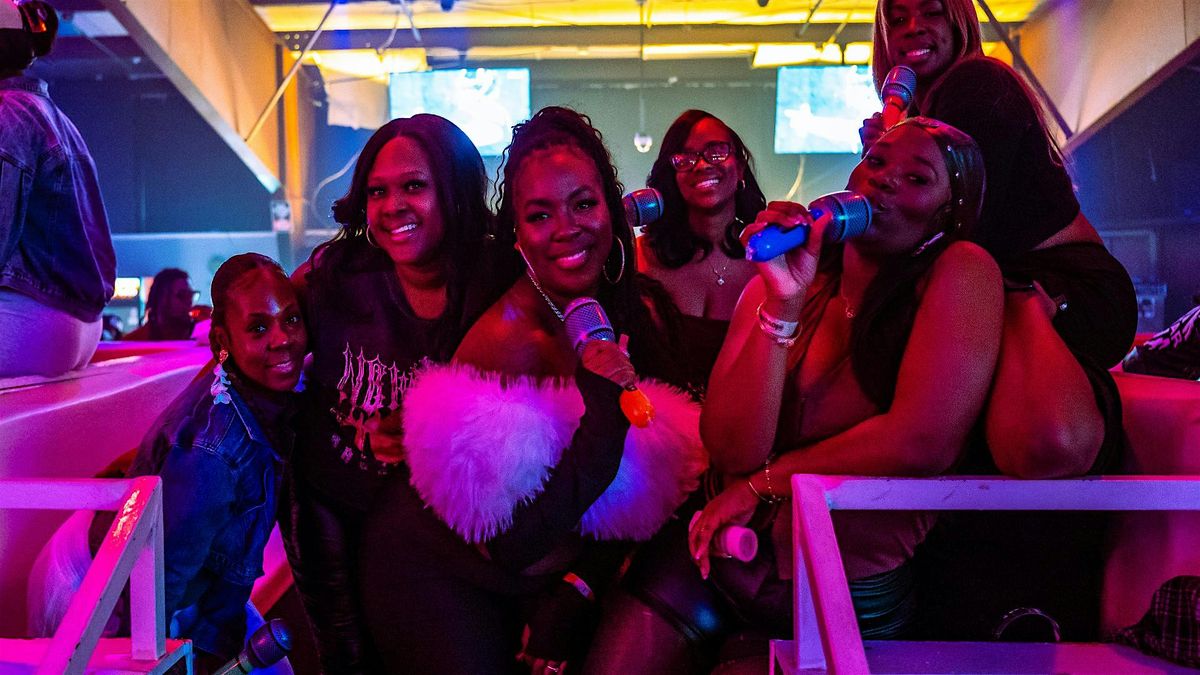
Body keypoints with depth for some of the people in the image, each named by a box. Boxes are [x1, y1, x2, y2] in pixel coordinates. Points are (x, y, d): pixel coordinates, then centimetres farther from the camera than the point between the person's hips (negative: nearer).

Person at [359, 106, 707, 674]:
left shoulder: (645, 310, -7)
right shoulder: (507, 334, -24)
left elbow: (640, 490, -1)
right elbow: (516, 548, -26)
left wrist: (573, 598, -11)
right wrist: (605, 406, -33)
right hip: (441, 577, -5)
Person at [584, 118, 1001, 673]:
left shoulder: (962, 270, -7)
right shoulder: (772, 285, 3)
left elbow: (924, 439, -19)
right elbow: (732, 450, -9)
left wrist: (761, 485, -8)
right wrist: (783, 303, -19)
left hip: (848, 601, -3)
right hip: (716, 560, 3)